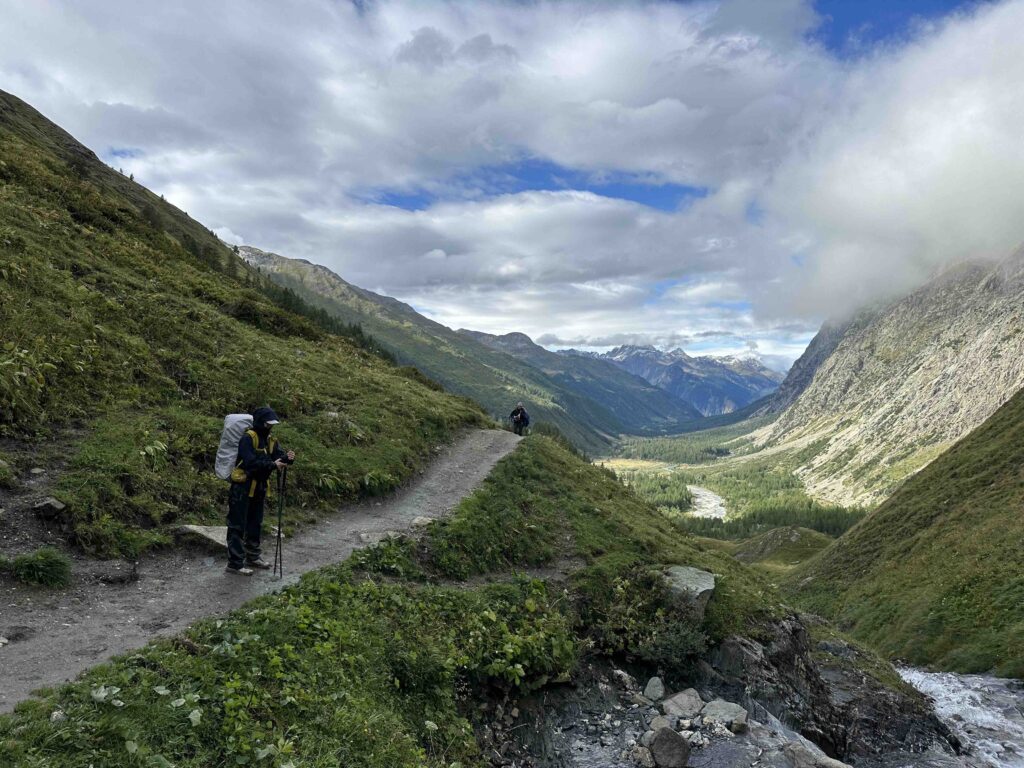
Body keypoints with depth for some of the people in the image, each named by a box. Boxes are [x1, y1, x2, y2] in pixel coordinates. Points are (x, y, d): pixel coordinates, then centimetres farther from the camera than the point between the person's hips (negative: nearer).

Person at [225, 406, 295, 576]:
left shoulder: (270, 441, 9)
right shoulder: (248, 438, -16)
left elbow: (279, 456, 1)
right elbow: (250, 462, -26)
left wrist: (287, 458, -22)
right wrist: (272, 465, -28)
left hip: (259, 488, 9)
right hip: (242, 487, -8)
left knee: (255, 524, 19)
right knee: (237, 526, -2)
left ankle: (252, 557, 33)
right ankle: (234, 563, 4)